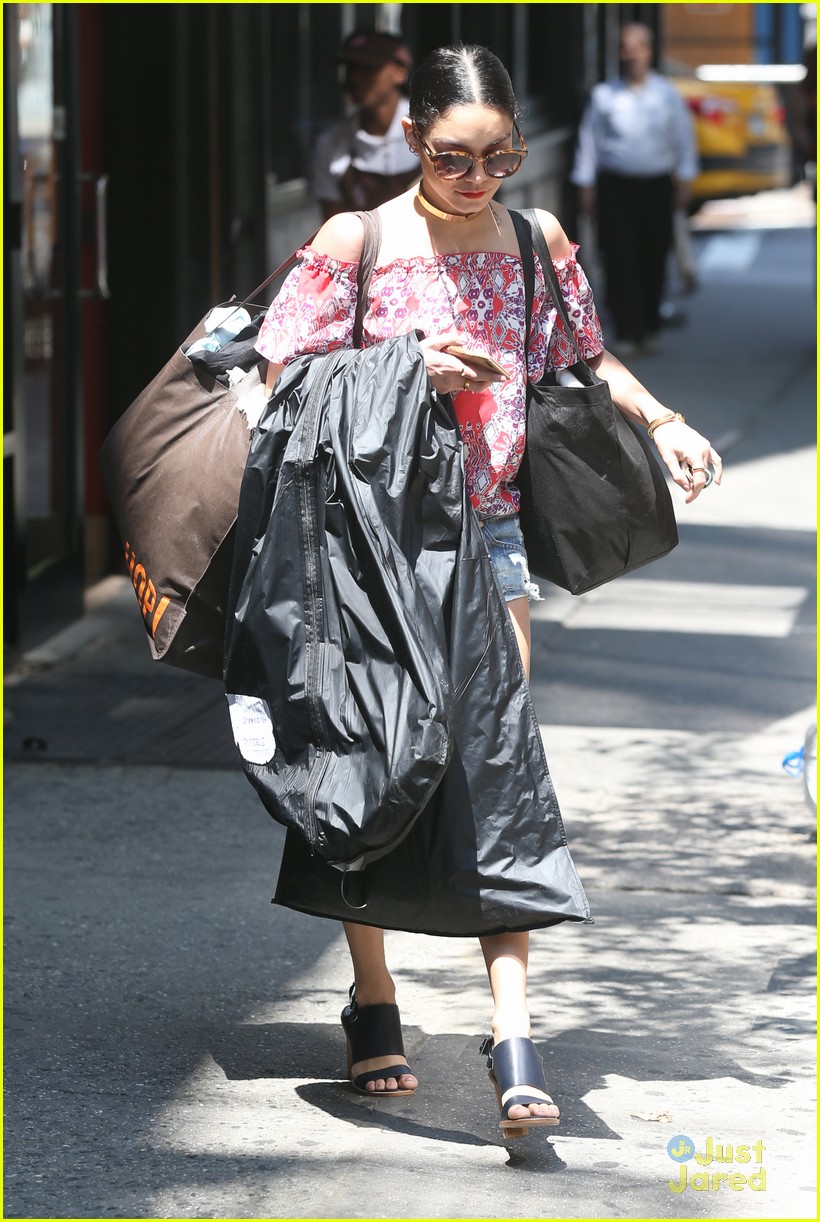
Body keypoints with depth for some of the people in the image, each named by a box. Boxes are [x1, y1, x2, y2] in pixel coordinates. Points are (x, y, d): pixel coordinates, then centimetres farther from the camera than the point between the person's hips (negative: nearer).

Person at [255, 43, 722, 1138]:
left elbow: (585, 357, 18)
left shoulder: (536, 242, 3)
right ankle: (373, 1004, 22)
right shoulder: (358, 242, -5)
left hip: (487, 532, 1)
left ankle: (513, 1032, -14)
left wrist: (661, 421, 2)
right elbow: (286, 381, -3)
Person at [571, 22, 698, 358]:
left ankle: (649, 330, 17)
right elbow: (589, 140, 5)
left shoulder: (667, 94, 5)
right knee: (620, 261, -8)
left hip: (656, 187, 1)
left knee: (653, 261, 4)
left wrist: (684, 180, 7)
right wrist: (586, 186, 3)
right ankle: (628, 333, -7)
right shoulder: (604, 95, 1)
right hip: (615, 188, -1)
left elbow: (683, 138, 10)